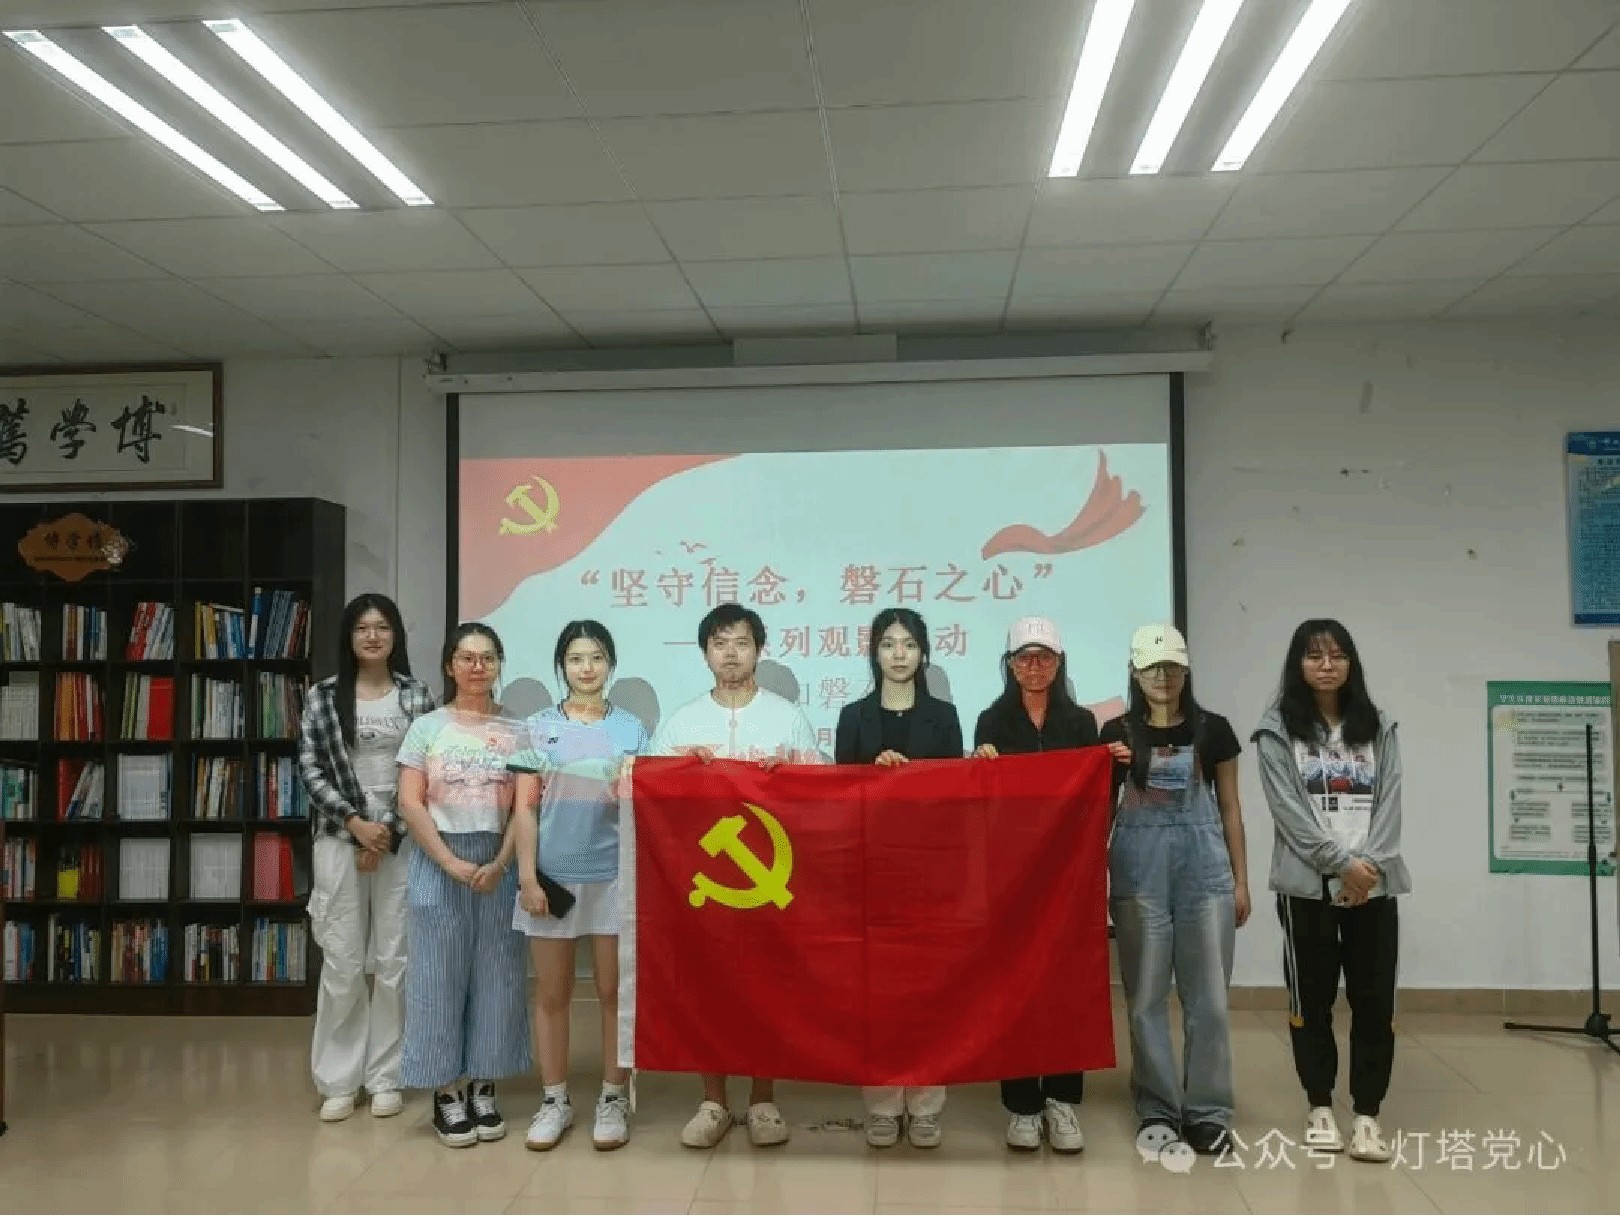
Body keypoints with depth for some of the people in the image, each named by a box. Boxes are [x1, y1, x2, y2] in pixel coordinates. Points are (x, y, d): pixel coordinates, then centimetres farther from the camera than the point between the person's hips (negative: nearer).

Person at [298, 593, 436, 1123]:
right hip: (340, 840, 0)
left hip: (401, 842, 0)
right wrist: (355, 821, -11)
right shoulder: (323, 697, 4)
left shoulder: (417, 696, 4)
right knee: (342, 963, 3)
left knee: (395, 961, 3)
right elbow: (310, 768, 0)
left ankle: (385, 1077, 16)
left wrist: (386, 830, -8)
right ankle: (338, 1081, 15)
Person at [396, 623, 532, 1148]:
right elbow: (410, 804, -3)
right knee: (439, 974, 2)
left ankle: (483, 1087, 17)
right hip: (439, 863, -1)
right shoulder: (427, 727, 2)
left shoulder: (515, 732, 6)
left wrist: (500, 863, -12)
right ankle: (446, 1092, 13)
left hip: (499, 863, 1)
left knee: (496, 974, 5)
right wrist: (452, 863, -12)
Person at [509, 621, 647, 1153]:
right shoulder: (539, 727, 4)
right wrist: (528, 877, -5)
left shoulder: (631, 728, 4)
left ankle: (613, 1099, 17)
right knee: (551, 994, 8)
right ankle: (554, 1100, 21)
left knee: (614, 992, 5)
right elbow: (525, 808, 1)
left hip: (614, 875, 0)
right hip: (553, 875, 1)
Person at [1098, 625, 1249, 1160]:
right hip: (1139, 870, 0)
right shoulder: (1117, 733, 3)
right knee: (1146, 996, 5)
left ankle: (1208, 1110, 17)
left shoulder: (1213, 730, 4)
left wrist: (1241, 880, 7)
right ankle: (1157, 1110, 16)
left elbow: (1229, 808, 8)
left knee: (1207, 995, 4)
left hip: (1204, 868, 0)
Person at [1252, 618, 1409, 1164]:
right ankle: (1320, 1107, 19)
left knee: (1375, 1000, 1)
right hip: (1307, 885, -2)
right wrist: (1342, 862, -14)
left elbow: (1389, 803, 4)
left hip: (1374, 884, 2)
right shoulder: (1278, 731, 1)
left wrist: (1371, 865, -10)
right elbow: (1288, 810, -7)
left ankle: (1367, 1114, 11)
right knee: (1311, 1000, 6)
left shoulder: (1378, 729, 12)